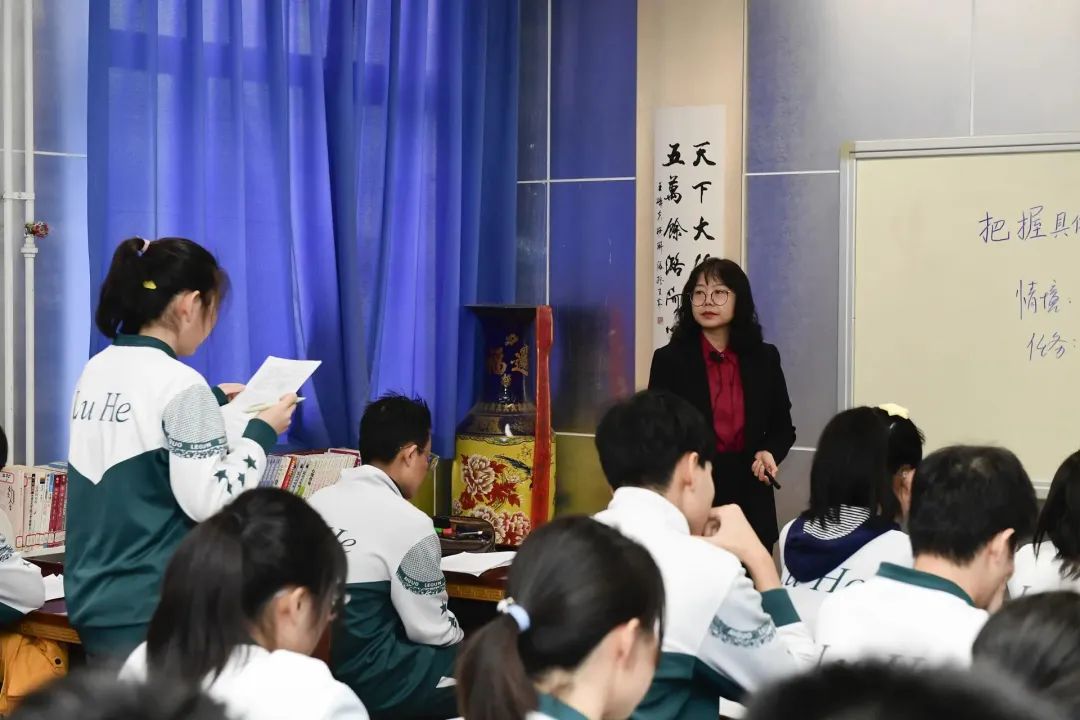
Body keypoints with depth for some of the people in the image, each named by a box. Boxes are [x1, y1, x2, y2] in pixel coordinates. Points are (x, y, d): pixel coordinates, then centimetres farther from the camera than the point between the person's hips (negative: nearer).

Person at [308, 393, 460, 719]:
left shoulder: (317, 502, 4)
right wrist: (457, 636, 12)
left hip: (316, 665, 8)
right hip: (373, 683, -8)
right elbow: (432, 630, -10)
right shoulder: (408, 522, -17)